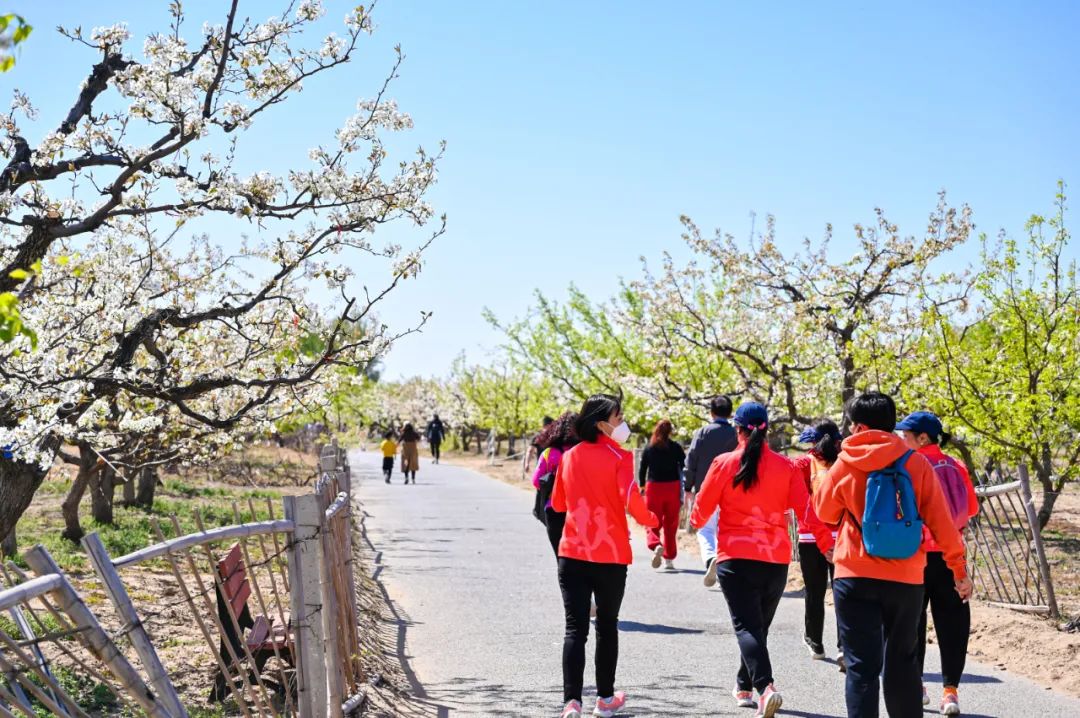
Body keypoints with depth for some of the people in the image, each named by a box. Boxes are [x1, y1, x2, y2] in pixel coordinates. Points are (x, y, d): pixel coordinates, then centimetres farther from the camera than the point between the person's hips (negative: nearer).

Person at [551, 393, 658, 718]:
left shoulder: (569, 457, 6)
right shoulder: (619, 457, -9)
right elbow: (631, 500, -20)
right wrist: (651, 519, -1)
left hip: (572, 554, 3)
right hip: (610, 556, -2)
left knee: (575, 628, 0)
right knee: (607, 626, 14)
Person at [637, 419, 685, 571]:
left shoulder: (649, 448, 3)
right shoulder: (676, 447, 0)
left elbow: (642, 469, 6)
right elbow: (684, 467, -3)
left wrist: (642, 486, 18)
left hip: (653, 487, 0)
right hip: (672, 487, 0)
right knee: (670, 525, 10)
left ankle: (656, 546, -26)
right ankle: (669, 559, 12)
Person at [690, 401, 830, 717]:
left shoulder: (724, 463, -5)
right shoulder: (785, 466, 1)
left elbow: (702, 509, 1)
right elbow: (805, 509, -4)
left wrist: (696, 521, 22)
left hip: (735, 558, -3)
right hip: (776, 560, 3)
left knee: (747, 626, -6)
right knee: (760, 625, 19)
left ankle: (765, 687, -28)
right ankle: (744, 687, 33)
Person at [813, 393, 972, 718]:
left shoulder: (845, 464, -3)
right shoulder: (917, 463, 0)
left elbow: (824, 512, 12)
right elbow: (941, 521, 0)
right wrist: (959, 569, 8)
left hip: (856, 577, -2)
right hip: (906, 579, 2)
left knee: (861, 666, 0)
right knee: (902, 661, 18)